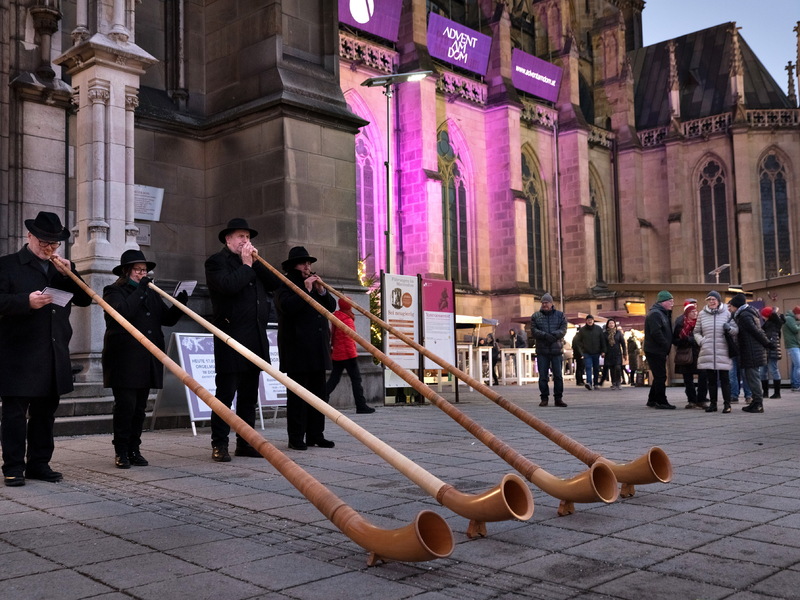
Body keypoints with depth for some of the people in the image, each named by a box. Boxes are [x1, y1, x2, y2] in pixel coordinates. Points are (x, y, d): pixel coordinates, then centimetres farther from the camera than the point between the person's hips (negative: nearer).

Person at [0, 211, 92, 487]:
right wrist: (26, 301, -23)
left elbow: (85, 299, 10)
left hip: (54, 356, 5)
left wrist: (69, 275, -4)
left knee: (45, 412, 11)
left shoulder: (64, 268, 17)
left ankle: (39, 464, 19)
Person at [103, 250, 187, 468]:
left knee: (139, 408, 8)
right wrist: (139, 290, -17)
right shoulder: (114, 292, 1)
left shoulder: (151, 294, 20)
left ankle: (134, 450, 14)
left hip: (146, 362, 6)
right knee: (125, 405, -8)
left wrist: (180, 303, -2)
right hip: (124, 361, -6)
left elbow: (168, 319, 14)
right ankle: (121, 451, 2)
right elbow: (122, 312, -20)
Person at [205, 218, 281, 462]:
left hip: (256, 339, 7)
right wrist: (246, 265, -8)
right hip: (231, 339, -7)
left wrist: (257, 262, 2)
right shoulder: (216, 261, -1)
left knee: (249, 394, 10)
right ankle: (219, 445, 3)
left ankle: (245, 442, 17)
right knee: (226, 394, -3)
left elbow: (275, 283, 10)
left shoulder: (254, 262, 21)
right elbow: (228, 285, -20)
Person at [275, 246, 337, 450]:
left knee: (318, 393, 8)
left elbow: (331, 306, 16)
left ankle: (316, 435, 14)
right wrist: (306, 290, -16)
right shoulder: (285, 286, -1)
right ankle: (296, 438, -2)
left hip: (317, 349, 7)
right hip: (297, 349, -7)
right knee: (297, 394, -6)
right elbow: (287, 306, -19)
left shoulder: (315, 283, 22)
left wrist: (321, 291, 0)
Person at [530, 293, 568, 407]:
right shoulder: (535, 316, 7)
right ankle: (544, 398, 9)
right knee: (543, 376, 2)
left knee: (558, 376, 2)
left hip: (557, 350, 0)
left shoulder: (560, 315, 8)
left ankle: (558, 398, 9)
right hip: (542, 350, 0)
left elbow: (563, 329, -3)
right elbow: (533, 331, -4)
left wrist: (554, 335, -20)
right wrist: (545, 335, -19)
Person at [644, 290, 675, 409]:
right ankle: (661, 401, -2)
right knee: (660, 377, -7)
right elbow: (656, 333, -23)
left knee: (659, 377, 15)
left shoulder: (663, 313, 19)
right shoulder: (655, 314, -15)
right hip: (655, 351, -10)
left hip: (659, 351, 10)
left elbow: (667, 331, 22)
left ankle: (652, 400, 22)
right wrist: (666, 345, -17)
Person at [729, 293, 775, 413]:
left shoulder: (744, 315, -15)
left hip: (751, 352, -10)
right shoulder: (750, 312, 16)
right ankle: (757, 401, 18)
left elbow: (756, 332, -16)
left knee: (752, 376, -6)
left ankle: (758, 404, -3)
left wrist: (768, 343, -10)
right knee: (751, 376, 13)